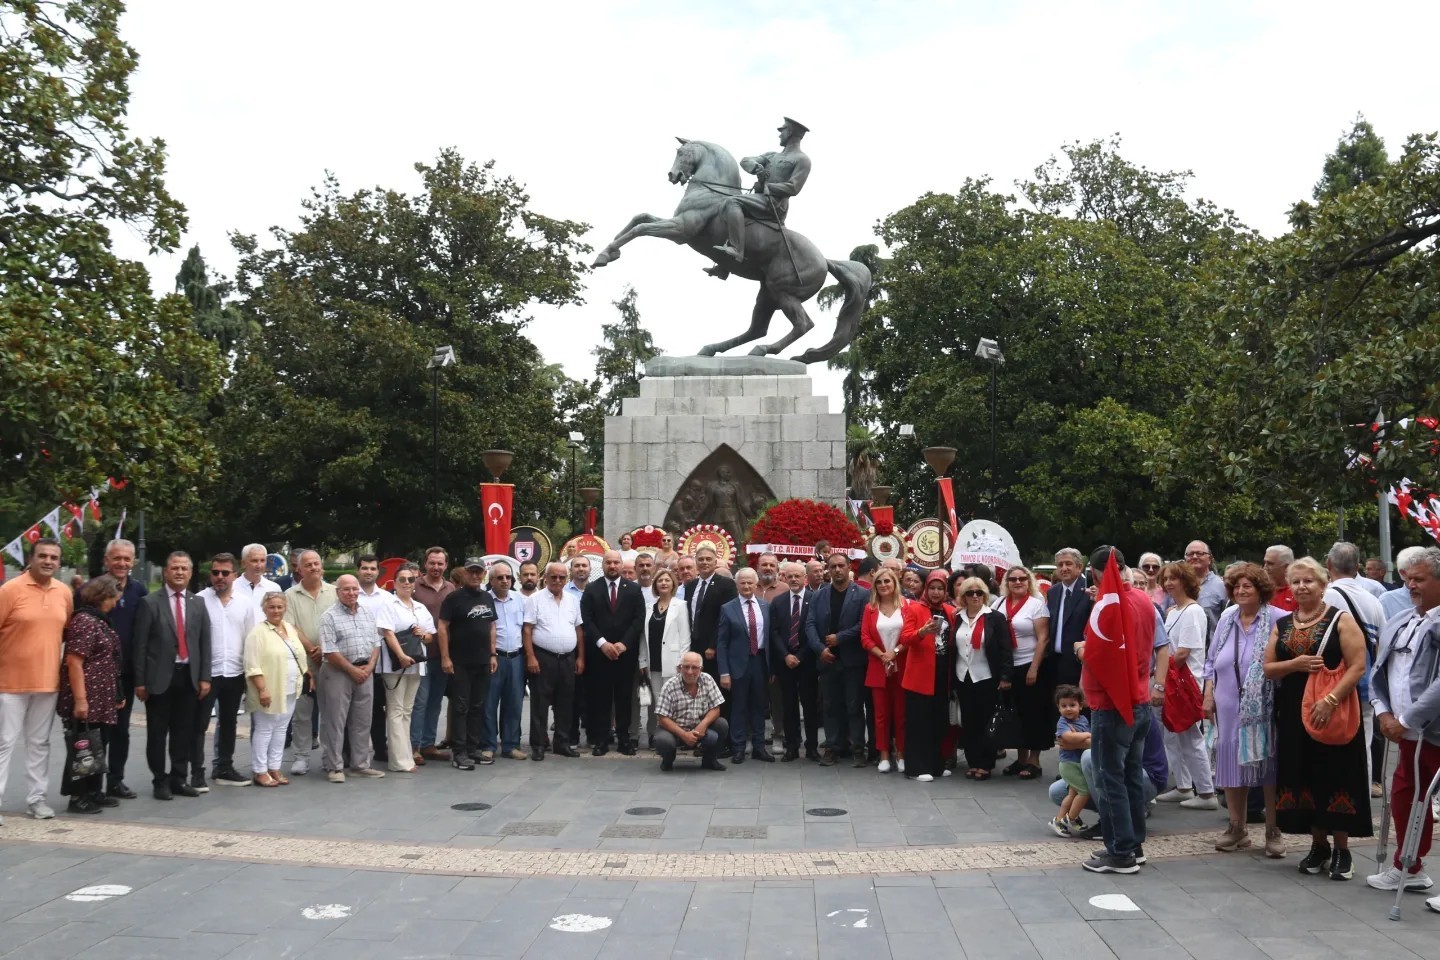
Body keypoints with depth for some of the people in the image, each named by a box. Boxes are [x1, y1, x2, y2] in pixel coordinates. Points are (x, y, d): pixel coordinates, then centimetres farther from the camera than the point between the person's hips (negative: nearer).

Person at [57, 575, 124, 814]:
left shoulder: (99, 621, 15)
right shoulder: (84, 621, -15)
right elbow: (74, 662, -21)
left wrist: (114, 696, 21)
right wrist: (80, 699, -24)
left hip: (100, 699, 10)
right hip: (86, 700, -10)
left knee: (96, 747, 14)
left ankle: (93, 793, 22)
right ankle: (77, 797, 6)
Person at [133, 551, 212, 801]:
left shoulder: (198, 603, 9)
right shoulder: (150, 603, -2)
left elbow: (205, 642, 8)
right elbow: (140, 645, -4)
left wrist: (204, 677, 2)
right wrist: (140, 681, -7)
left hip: (189, 676, 3)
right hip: (160, 677, -3)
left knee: (185, 731, 8)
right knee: (157, 732, 5)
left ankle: (179, 778, 19)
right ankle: (160, 780, 16)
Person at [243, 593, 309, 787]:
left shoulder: (290, 628, 12)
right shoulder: (258, 632, -10)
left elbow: (300, 656, 19)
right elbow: (253, 666, -15)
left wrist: (308, 677, 13)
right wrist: (262, 689, -21)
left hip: (290, 690, 7)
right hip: (269, 691, -7)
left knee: (280, 729, 11)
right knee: (264, 730, 0)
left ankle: (275, 768, 18)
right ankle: (259, 772, 6)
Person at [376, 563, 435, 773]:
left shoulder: (421, 608, 16)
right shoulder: (388, 605, -3)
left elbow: (431, 637, 19)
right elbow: (388, 633, -14)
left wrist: (424, 635, -5)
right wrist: (402, 656, -25)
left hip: (416, 664, 6)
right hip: (395, 664, -6)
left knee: (407, 711, 11)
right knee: (396, 711, -6)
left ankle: (405, 753, 16)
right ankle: (401, 760, -8)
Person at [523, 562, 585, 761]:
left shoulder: (573, 601, 10)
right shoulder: (535, 600, -4)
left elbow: (579, 630, 14)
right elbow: (527, 630, -8)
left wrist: (580, 657, 9)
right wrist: (531, 657, -14)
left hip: (568, 659, 5)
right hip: (543, 658, -5)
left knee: (565, 703, 10)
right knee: (540, 704, 1)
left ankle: (563, 742, 19)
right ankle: (538, 745, 7)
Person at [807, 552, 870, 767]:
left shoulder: (863, 594, -2)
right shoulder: (818, 596, 9)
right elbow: (810, 625, 3)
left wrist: (839, 638, -12)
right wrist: (820, 649, -11)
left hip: (852, 660, -3)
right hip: (827, 659, 3)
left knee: (854, 706, 2)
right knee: (831, 706, 9)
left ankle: (857, 749, 8)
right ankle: (832, 748, 15)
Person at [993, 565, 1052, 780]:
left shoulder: (1037, 603, -5)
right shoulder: (999, 603, 7)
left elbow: (1043, 639, -10)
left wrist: (1034, 669, -15)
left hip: (1030, 666, -4)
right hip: (1007, 668, 4)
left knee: (1032, 713, 2)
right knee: (1016, 712, 10)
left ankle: (1034, 760, 11)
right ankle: (1021, 758, 21)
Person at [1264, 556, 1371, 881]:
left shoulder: (1341, 620, -4)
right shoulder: (1282, 625, 10)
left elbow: (1358, 666, -12)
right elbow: (1268, 668, 9)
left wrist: (1330, 700, -21)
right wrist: (1295, 664, -11)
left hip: (1333, 712, -4)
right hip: (1294, 713, 5)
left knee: (1336, 776, 0)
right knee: (1305, 776, 8)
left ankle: (1342, 850, 11)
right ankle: (1318, 845, 20)